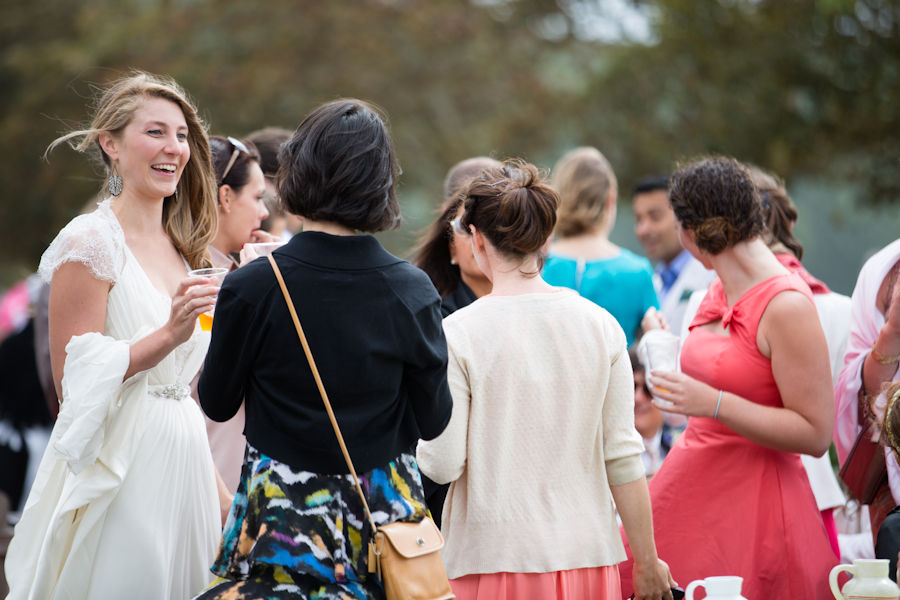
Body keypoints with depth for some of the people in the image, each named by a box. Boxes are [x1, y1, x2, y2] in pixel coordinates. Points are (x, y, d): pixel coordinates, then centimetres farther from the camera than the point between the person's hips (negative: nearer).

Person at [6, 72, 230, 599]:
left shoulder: (179, 248, 13)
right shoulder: (92, 243, -10)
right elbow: (75, 381, -13)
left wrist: (218, 494, 17)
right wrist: (169, 335, -24)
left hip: (181, 458, 7)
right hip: (119, 469, -7)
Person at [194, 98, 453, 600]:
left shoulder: (253, 287, -15)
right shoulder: (412, 291, -9)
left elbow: (218, 403, 0)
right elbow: (433, 420, -1)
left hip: (285, 518, -2)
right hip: (385, 511, 2)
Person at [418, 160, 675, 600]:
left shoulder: (458, 333, -9)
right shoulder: (600, 325, 1)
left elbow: (442, 466, -11)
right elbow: (623, 456, 1)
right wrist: (646, 562, 10)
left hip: (494, 559, -3)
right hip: (587, 558, 3)